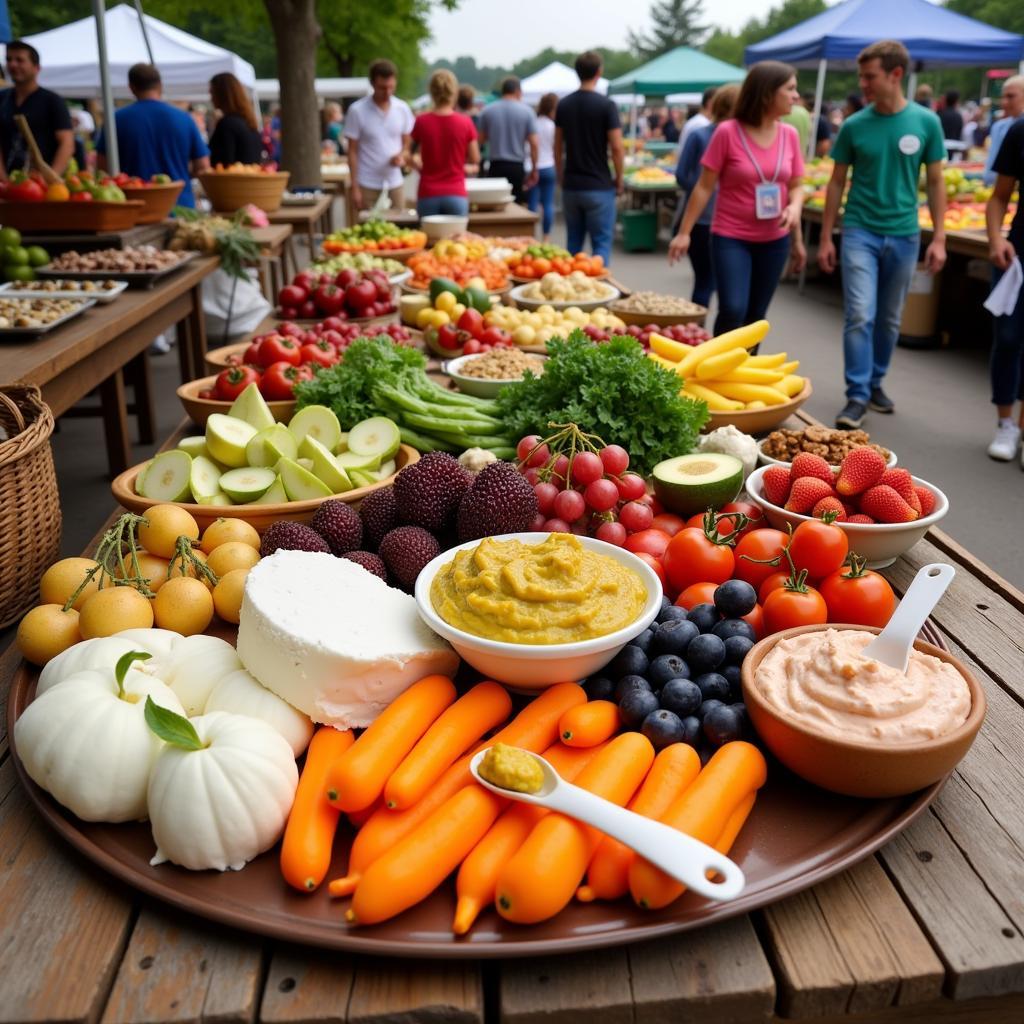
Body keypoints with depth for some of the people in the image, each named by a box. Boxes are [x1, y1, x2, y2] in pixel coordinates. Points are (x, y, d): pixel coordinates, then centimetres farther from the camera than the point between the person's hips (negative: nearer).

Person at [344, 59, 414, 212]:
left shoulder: (403, 109, 3)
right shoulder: (357, 110, -5)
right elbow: (352, 152, -3)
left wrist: (401, 156, -11)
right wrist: (355, 187, -7)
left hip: (395, 183, 3)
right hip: (368, 185, -3)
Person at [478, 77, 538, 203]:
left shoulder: (487, 111, 2)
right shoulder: (526, 111, -2)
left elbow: (481, 139, 9)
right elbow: (533, 143, -5)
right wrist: (534, 170, 3)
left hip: (495, 166, 1)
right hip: (517, 167, -1)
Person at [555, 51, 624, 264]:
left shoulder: (563, 105, 5)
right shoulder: (606, 105, -9)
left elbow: (558, 147, 10)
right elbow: (616, 147, -12)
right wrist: (619, 178, 0)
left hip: (571, 185, 5)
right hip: (599, 186, -5)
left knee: (573, 243, 13)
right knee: (601, 243, 0)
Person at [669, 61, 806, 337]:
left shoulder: (789, 134, 3)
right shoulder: (728, 132, -10)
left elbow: (795, 186, 12)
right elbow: (704, 187, -6)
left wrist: (794, 207, -8)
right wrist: (684, 232, -7)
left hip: (774, 241, 5)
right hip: (731, 238, -4)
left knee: (755, 316, 9)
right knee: (733, 311, -17)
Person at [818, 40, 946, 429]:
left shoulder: (926, 122, -1)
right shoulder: (853, 126, -2)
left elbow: (935, 182, 5)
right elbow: (837, 183, 5)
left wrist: (939, 237, 0)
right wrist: (826, 238, 3)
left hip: (904, 235, 2)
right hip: (860, 232, -1)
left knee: (889, 319, 11)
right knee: (860, 315, -10)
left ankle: (875, 383, 27)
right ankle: (857, 396, -4)